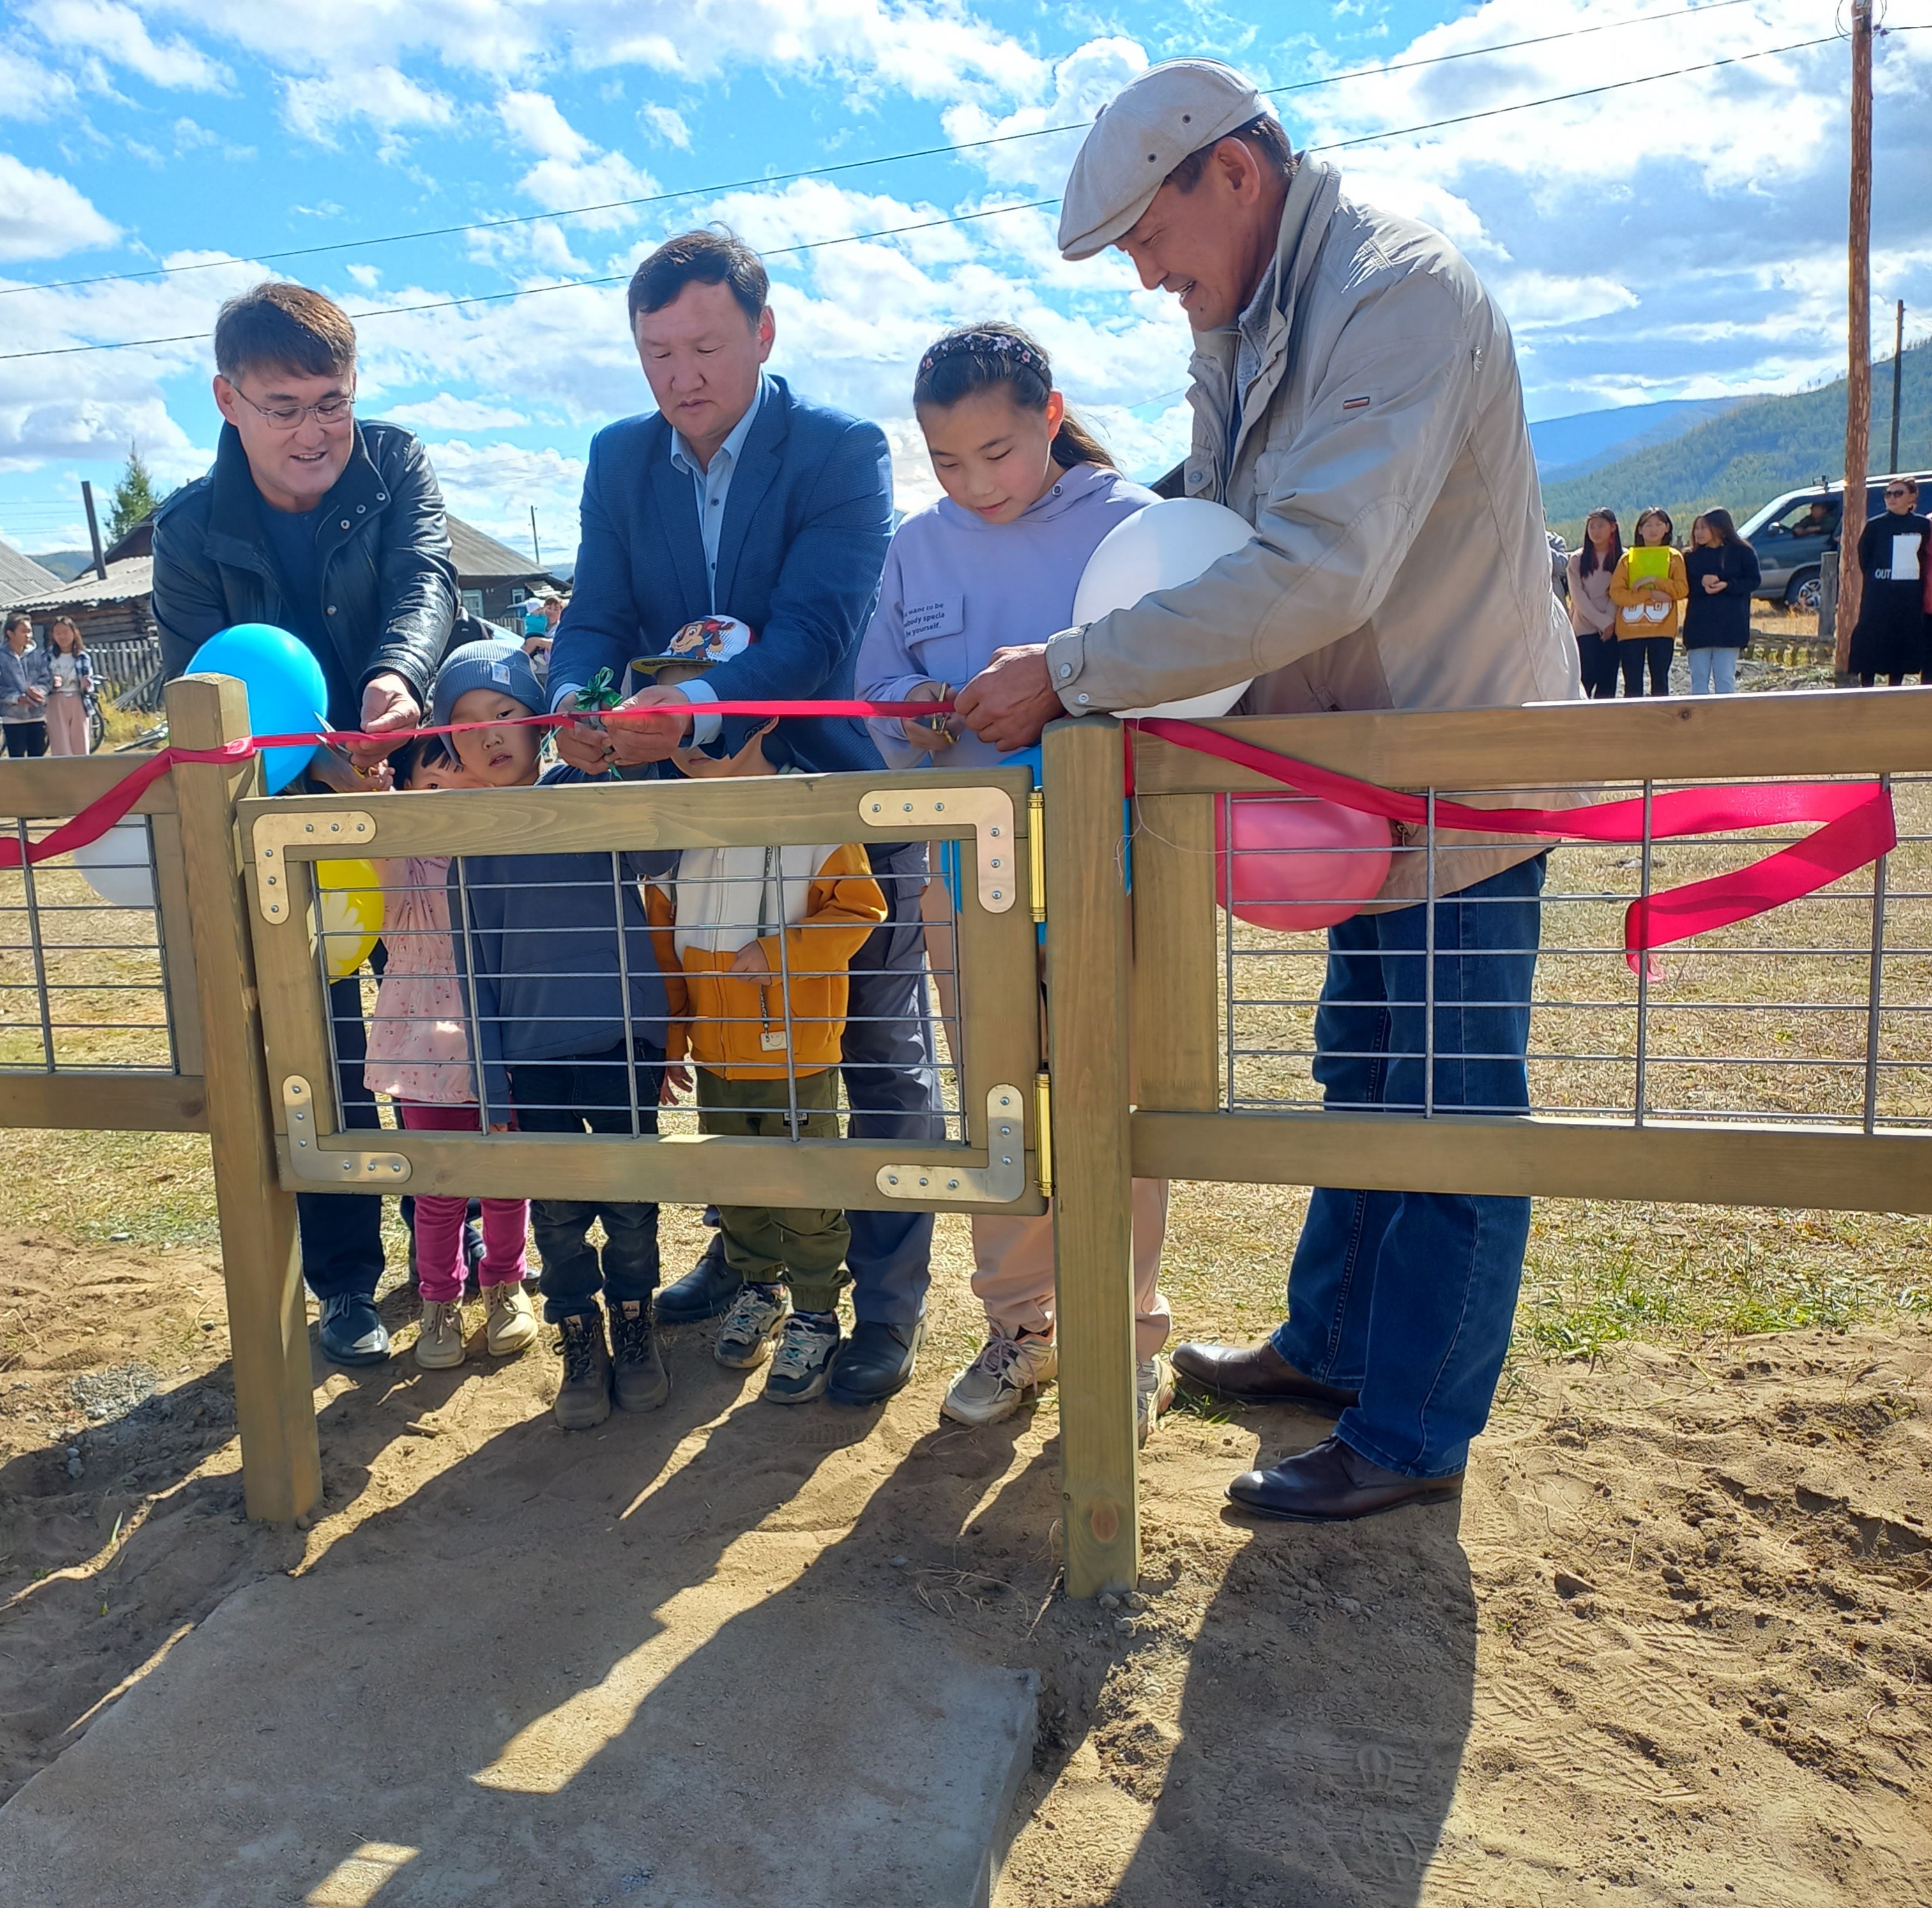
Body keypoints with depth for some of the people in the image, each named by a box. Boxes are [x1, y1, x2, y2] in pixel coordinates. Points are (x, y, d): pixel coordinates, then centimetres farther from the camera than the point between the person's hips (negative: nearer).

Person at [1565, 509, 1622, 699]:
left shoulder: (1622, 559, 6)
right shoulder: (1577, 559, 3)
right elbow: (1578, 596, -2)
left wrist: (1611, 622, -12)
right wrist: (1602, 621, -9)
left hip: (1612, 629, 2)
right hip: (1585, 629, -1)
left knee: (1607, 684, 1)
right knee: (1586, 681, -8)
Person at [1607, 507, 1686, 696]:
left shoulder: (1674, 558, 10)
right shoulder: (1628, 558, 9)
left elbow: (1682, 589, -2)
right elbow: (1616, 593, -3)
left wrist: (1653, 580, -11)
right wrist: (1650, 594, -12)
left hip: (1662, 630, 0)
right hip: (1630, 630, 0)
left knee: (1660, 680, 2)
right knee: (1632, 683, 0)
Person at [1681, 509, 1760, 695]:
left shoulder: (1742, 552, 4)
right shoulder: (1690, 556, 11)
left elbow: (1753, 582, -2)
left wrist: (1727, 585, -16)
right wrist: (1701, 584, -16)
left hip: (1729, 626, -3)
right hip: (1698, 628, 3)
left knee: (1725, 678, -2)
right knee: (1699, 679, 3)